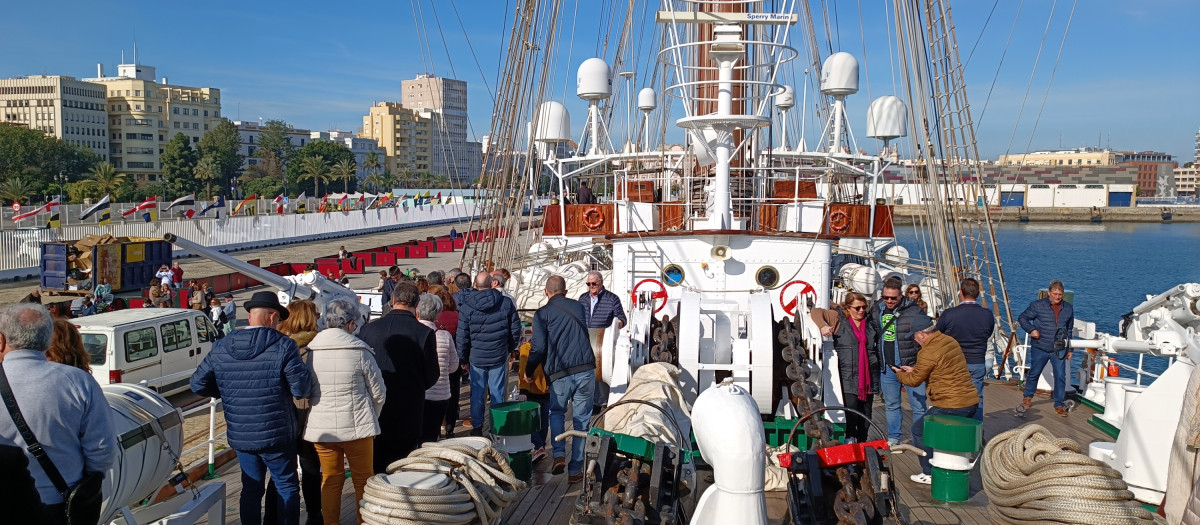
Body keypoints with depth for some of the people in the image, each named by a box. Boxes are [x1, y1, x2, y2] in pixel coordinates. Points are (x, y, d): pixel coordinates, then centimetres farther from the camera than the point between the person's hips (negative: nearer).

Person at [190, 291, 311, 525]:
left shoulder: (221, 348, 1)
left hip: (239, 435, 5)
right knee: (287, 487, 10)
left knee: (251, 489, 17)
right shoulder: (283, 345, -15)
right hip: (277, 435, -4)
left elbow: (198, 384, 7)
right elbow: (302, 389, -19)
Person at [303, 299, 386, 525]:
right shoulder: (360, 351, -11)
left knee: (330, 481, 15)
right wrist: (370, 418, 13)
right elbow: (379, 392, -4)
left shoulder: (311, 351, -2)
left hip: (321, 428, 3)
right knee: (363, 480, 11)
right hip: (357, 426, -3)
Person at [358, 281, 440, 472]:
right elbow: (431, 377, -6)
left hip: (374, 414, 2)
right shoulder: (423, 333, -14)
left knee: (374, 470, 14)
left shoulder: (368, 329, -6)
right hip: (408, 414, -2)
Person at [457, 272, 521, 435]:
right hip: (499, 356, 1)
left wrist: (463, 359, 6)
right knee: (498, 392, 9)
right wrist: (510, 348, 17)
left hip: (476, 357, 0)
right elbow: (516, 329, 3)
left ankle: (477, 427, 17)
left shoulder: (466, 306, -7)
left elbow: (462, 336, -3)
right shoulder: (506, 303, -4)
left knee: (477, 393, 10)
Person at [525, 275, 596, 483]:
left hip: (560, 374, -2)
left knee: (556, 413, 22)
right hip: (586, 370, 2)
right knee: (581, 419, 10)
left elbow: (539, 347, -6)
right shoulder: (579, 307, 13)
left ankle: (559, 454, 3)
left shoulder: (542, 313, 0)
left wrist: (528, 371, 7)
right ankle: (575, 470, 11)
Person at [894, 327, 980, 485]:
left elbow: (914, 380, -4)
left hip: (952, 406, -9)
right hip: (972, 402, 9)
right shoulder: (950, 341, 10)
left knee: (919, 429, 8)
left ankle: (930, 474, 11)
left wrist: (899, 374, 16)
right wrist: (914, 370, 26)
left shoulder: (928, 353, -17)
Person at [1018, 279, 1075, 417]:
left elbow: (1069, 330, 16)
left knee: (1060, 376, -3)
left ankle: (1059, 405, 7)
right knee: (1034, 373, 11)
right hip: (1040, 348, -2)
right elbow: (1022, 318, 2)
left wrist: (1069, 349, 16)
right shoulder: (1038, 305, -7)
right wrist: (1031, 330, -14)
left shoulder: (1068, 308, 5)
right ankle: (1028, 397, 32)